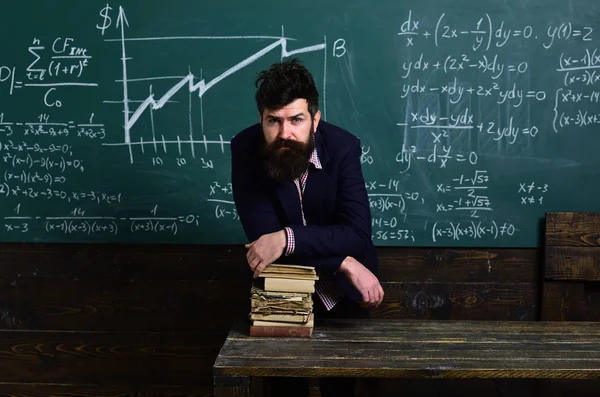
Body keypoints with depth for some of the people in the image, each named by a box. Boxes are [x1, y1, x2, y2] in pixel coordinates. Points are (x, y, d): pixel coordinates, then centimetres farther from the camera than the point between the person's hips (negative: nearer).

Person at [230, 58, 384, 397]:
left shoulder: (343, 146, -24)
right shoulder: (245, 148, -23)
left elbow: (357, 232, -29)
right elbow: (262, 233, -26)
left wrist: (288, 238, -43)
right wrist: (345, 264, -30)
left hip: (342, 285, 0)